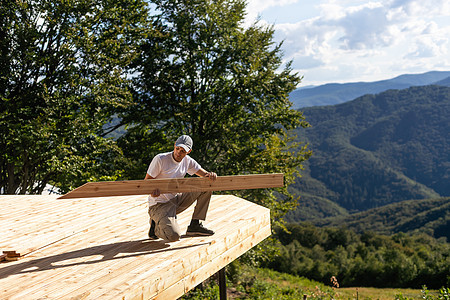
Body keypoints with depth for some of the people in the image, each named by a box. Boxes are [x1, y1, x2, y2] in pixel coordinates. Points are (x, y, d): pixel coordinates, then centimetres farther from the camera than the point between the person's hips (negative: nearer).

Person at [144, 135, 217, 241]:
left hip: (177, 200, 7)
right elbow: (147, 181, -12)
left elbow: (205, 174, 5)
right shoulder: (160, 159, -15)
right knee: (174, 236, -30)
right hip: (159, 204, -6)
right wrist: (152, 190, -35)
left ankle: (195, 225, 1)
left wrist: (211, 175, -21)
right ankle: (156, 226, 5)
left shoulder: (187, 161, 2)